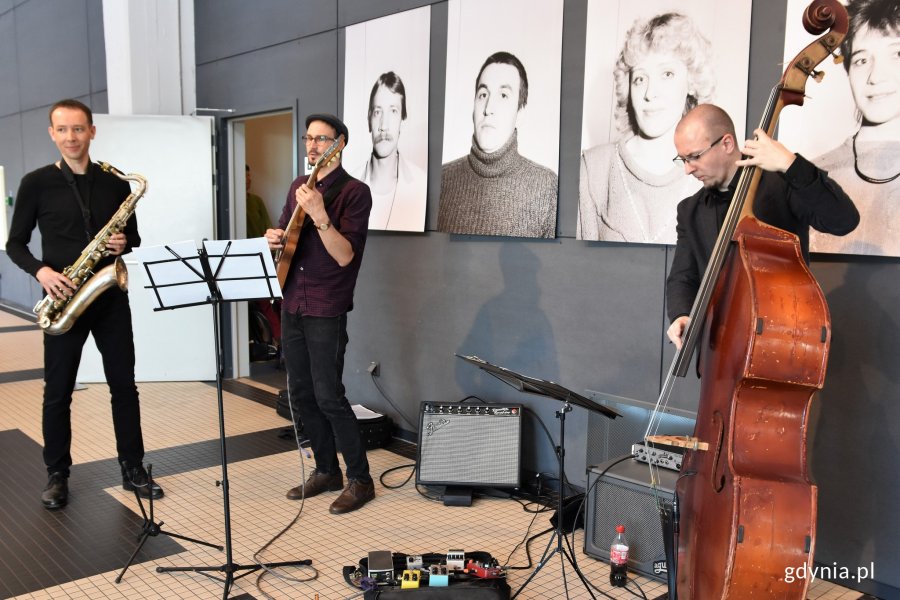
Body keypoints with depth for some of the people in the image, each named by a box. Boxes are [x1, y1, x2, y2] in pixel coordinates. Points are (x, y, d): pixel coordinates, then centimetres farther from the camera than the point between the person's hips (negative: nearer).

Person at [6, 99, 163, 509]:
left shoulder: (116, 182, 6)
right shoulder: (36, 183, 0)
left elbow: (134, 237, 12)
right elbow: (15, 244, 2)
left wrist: (124, 245, -10)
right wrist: (40, 271, -16)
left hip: (110, 296, 2)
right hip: (64, 298, -2)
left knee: (124, 385, 6)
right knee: (58, 392, 6)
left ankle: (133, 470, 18)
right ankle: (57, 475, 21)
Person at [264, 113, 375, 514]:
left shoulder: (354, 191, -10)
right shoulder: (298, 186, 12)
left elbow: (344, 255, -19)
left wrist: (319, 215, -31)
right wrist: (274, 238, 0)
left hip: (326, 310, -8)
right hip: (292, 304, 8)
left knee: (328, 396, -8)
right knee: (301, 394, 12)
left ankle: (360, 480, 6)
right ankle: (326, 471, 26)